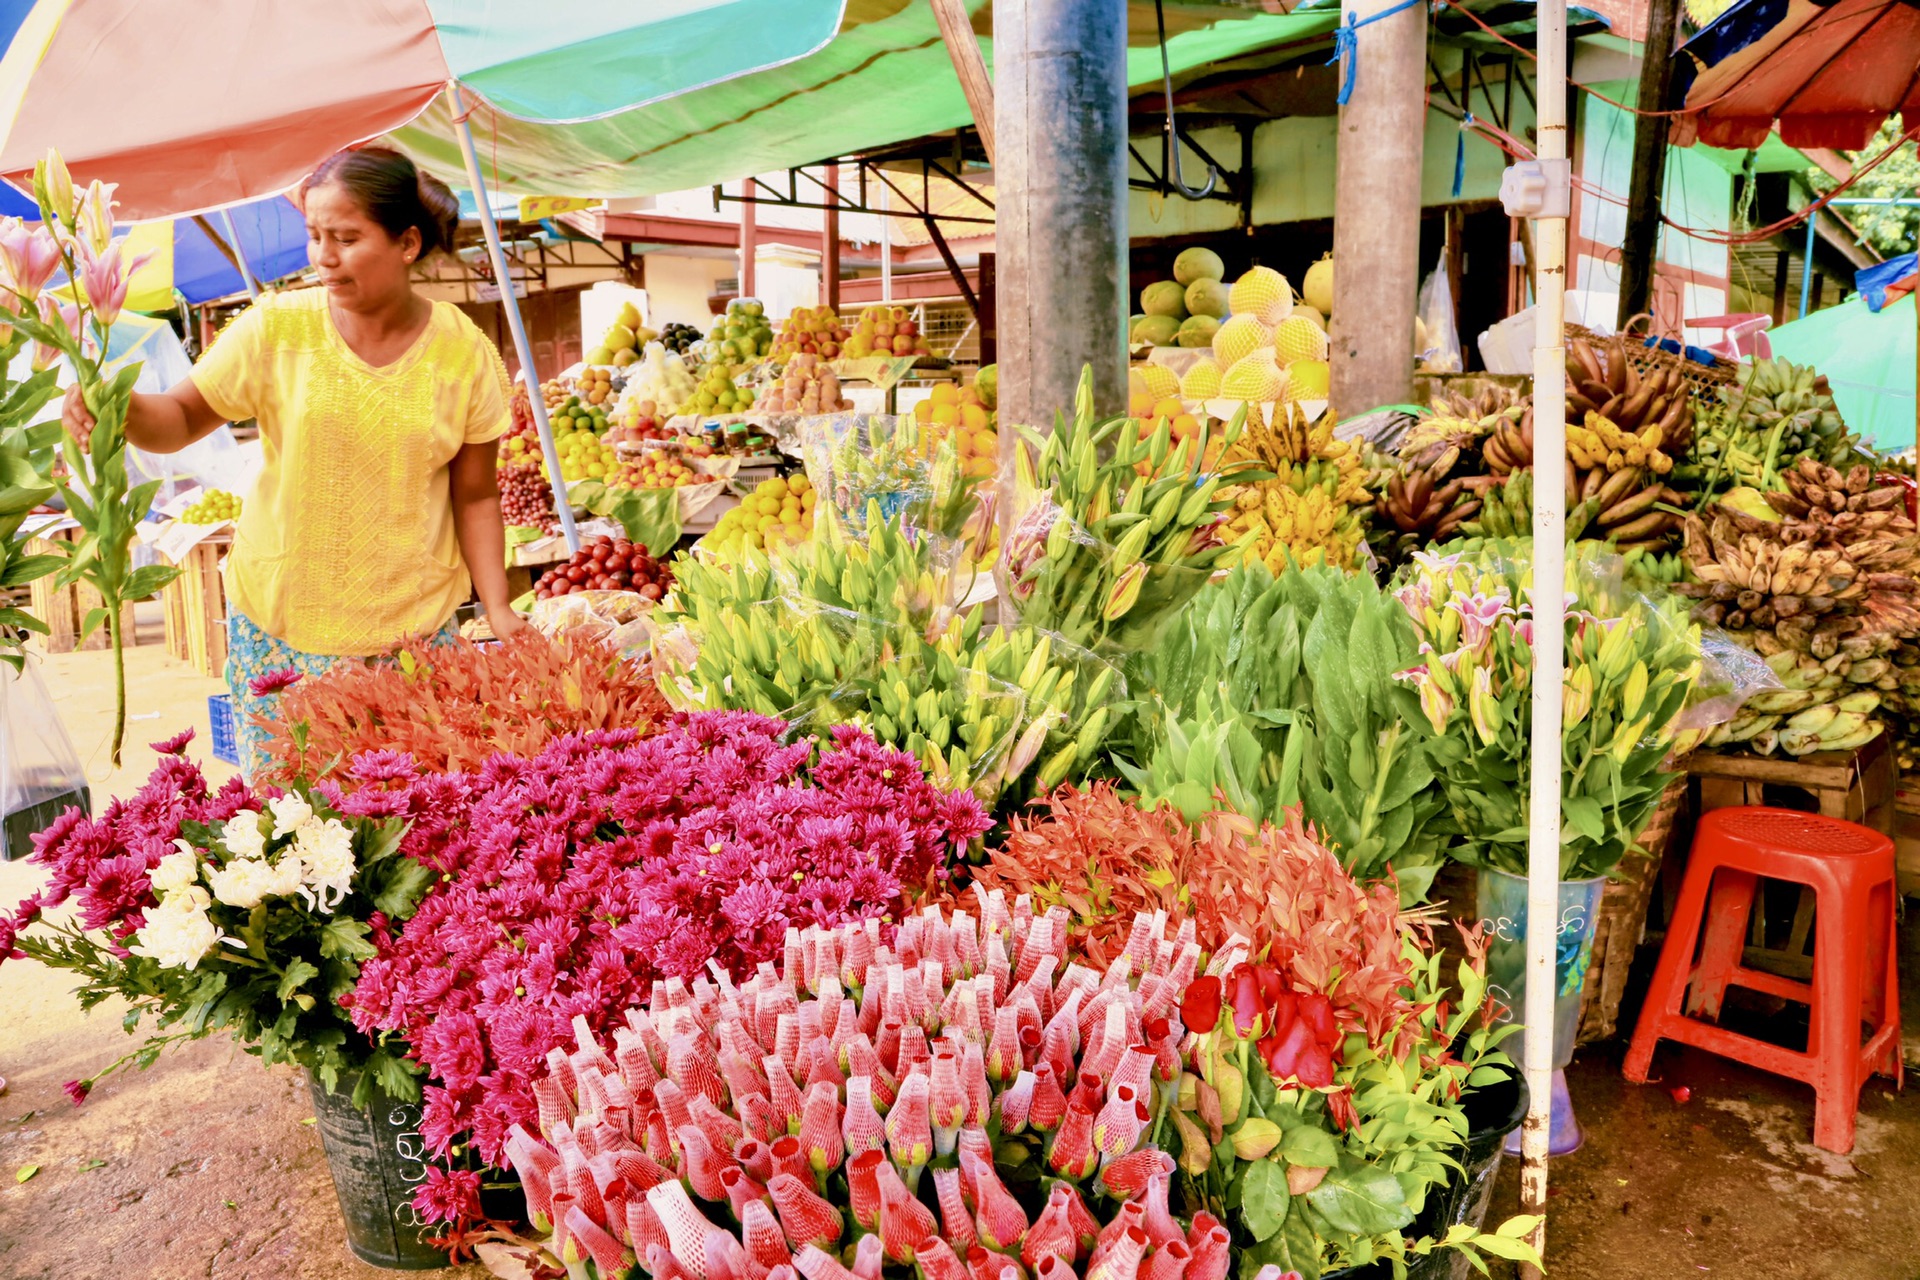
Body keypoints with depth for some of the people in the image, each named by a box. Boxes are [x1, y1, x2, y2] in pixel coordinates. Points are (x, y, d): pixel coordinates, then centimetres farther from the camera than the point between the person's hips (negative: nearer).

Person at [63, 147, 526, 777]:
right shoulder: (276, 328, -5)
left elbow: (474, 496, 0)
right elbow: (182, 418, 3)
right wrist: (121, 407, -19)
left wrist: (497, 606, -9)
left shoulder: (465, 352, -4)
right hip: (278, 619, 1)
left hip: (414, 627, 0)